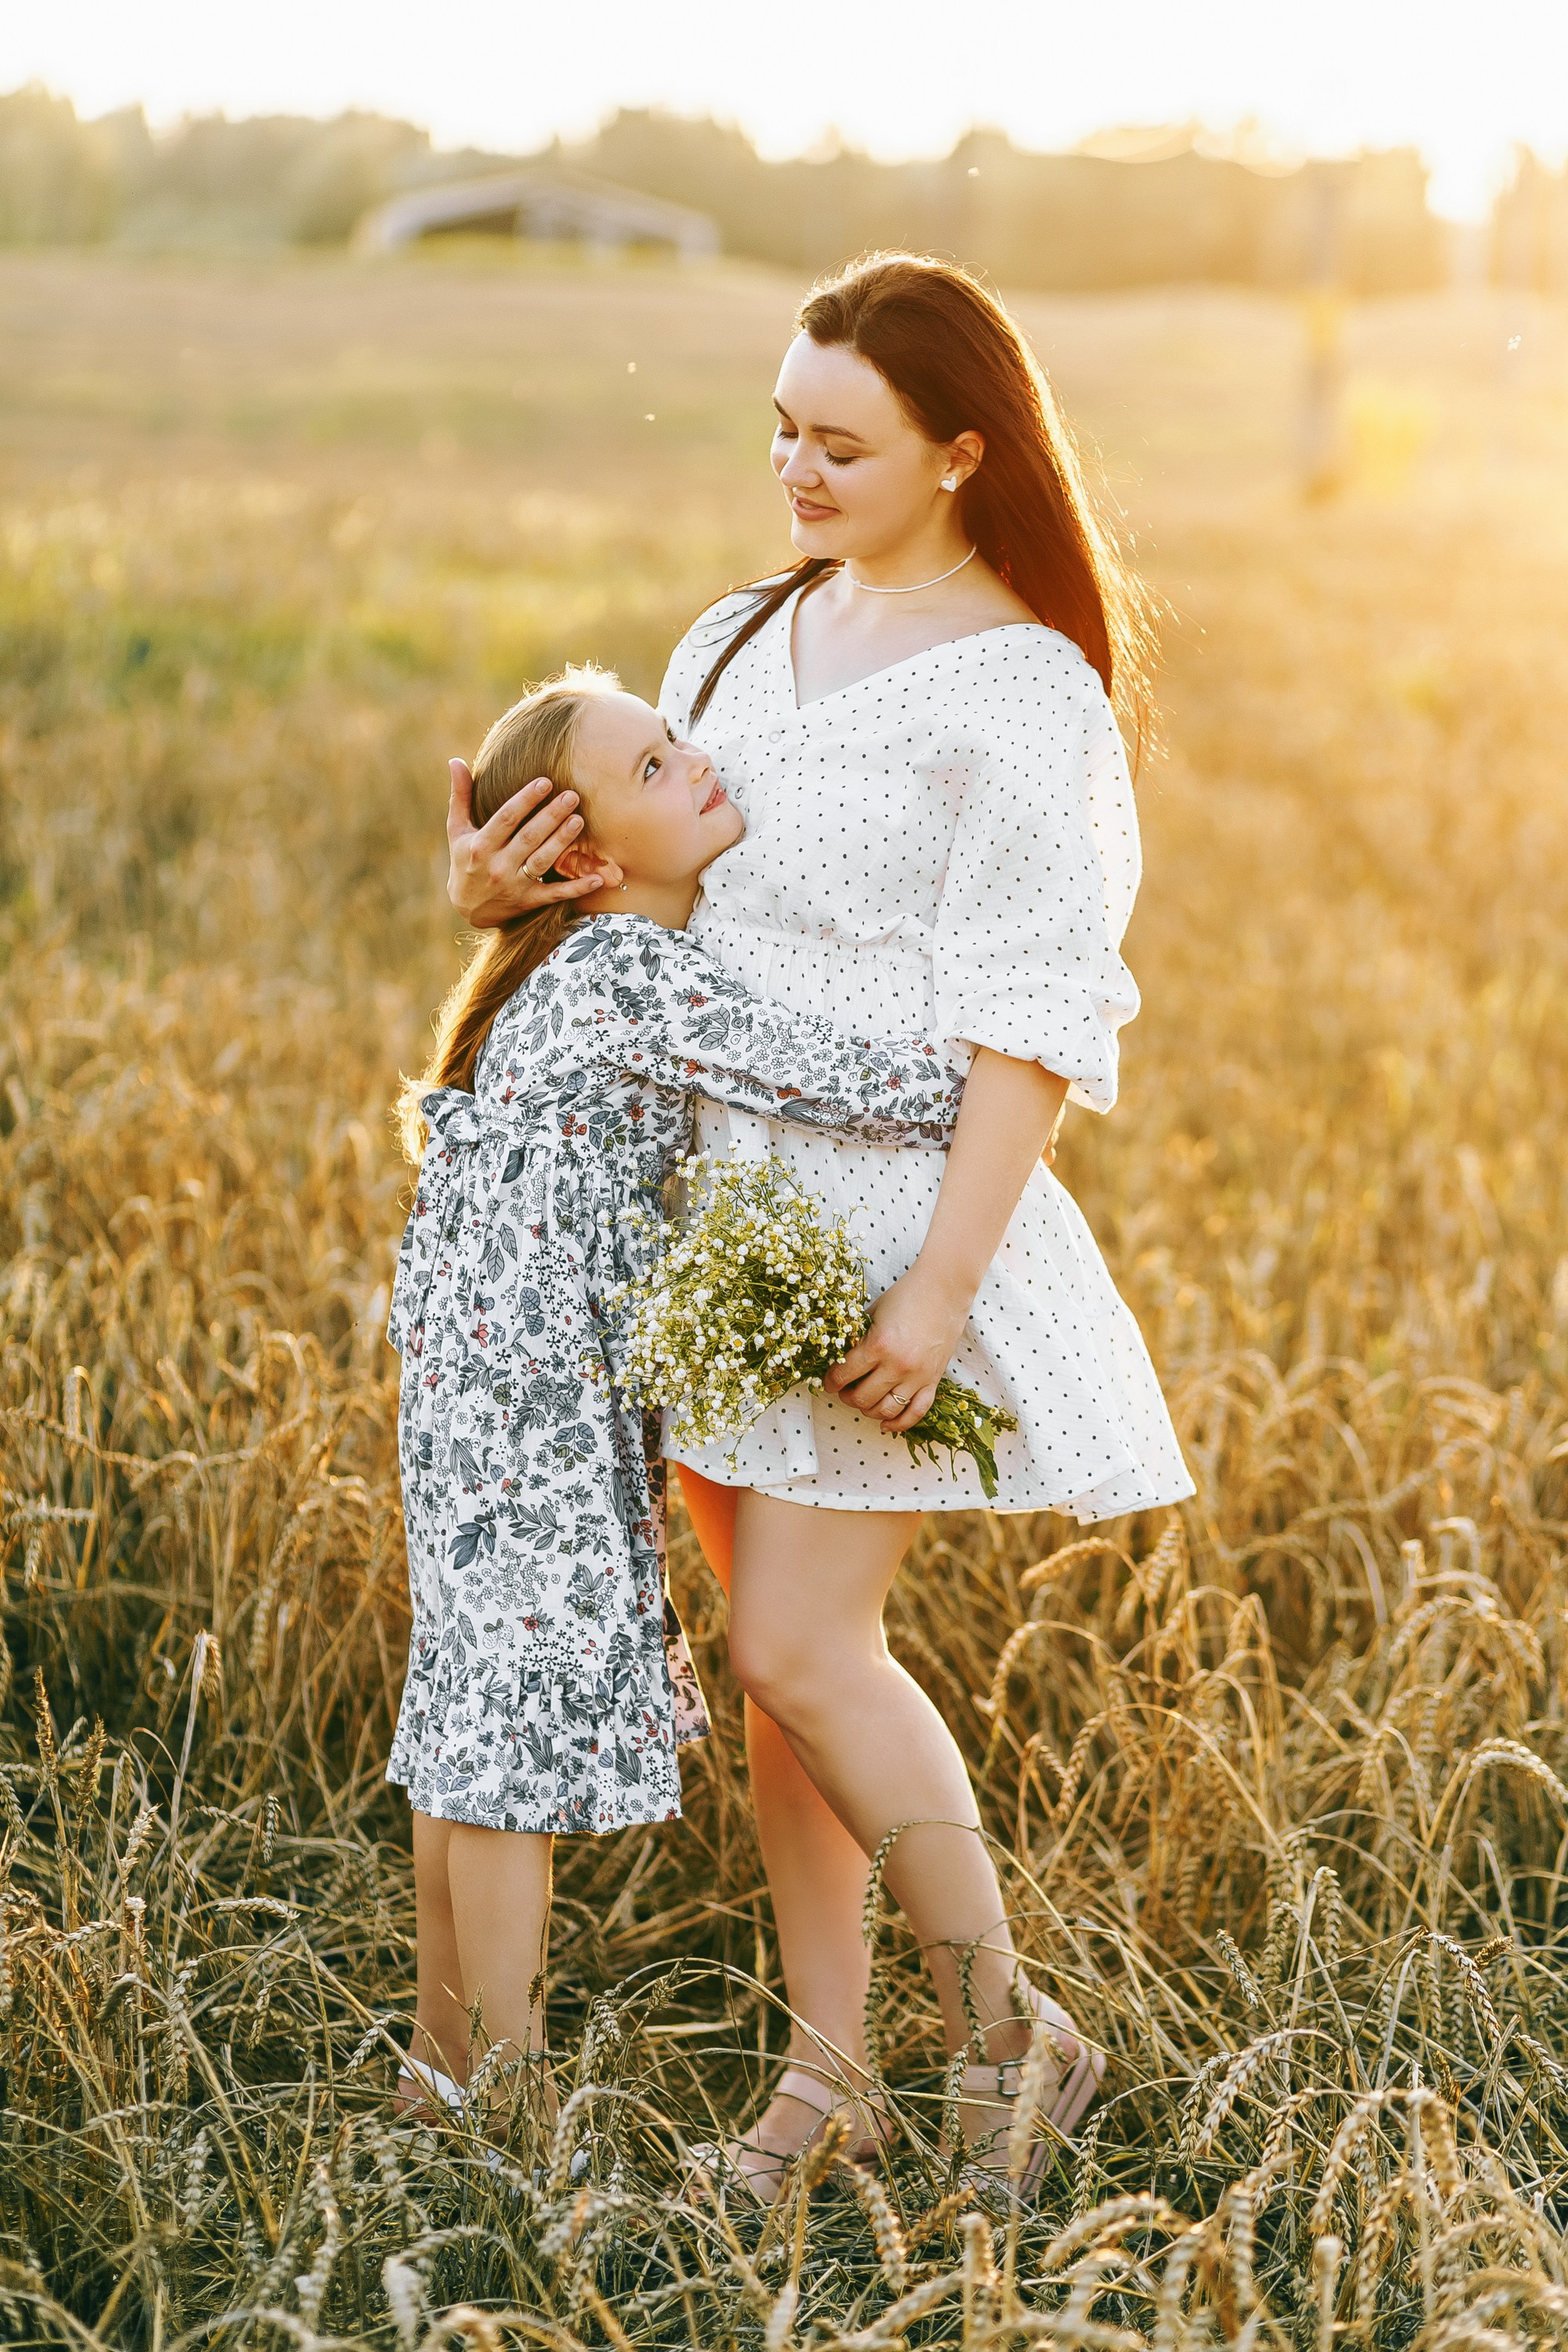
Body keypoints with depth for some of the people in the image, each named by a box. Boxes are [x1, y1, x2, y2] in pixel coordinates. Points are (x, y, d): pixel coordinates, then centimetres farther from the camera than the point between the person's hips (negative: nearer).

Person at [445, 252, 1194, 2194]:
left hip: (890, 1210, -7)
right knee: (783, 1643, 10)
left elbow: (1033, 1018, -15)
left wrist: (941, 1285, -21)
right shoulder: (737, 645, 11)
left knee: (800, 1648, -10)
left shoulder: (1021, 691, -11)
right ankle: (827, 2057, 20)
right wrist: (500, 888, -5)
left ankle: (1008, 2025, 9)